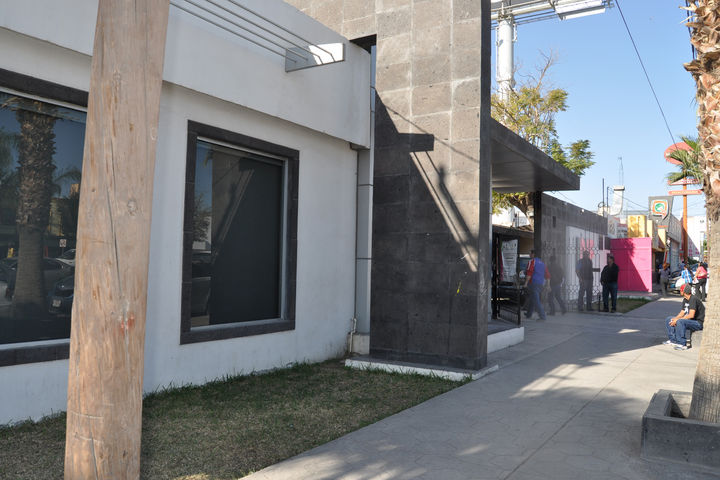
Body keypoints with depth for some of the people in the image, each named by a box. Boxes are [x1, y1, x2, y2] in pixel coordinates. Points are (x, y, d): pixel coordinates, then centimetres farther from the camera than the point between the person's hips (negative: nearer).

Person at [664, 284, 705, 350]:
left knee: (680, 322, -36)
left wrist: (677, 320, -25)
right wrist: (675, 319, -8)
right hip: (690, 321, 10)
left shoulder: (693, 299, -20)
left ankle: (682, 344, -27)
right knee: (668, 320, 7)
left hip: (698, 323, -10)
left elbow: (691, 315, -29)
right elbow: (682, 313, 12)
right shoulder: (685, 300, 10)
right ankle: (673, 340, 4)